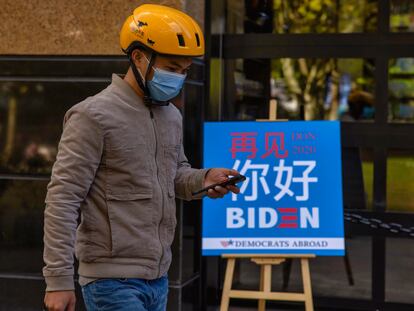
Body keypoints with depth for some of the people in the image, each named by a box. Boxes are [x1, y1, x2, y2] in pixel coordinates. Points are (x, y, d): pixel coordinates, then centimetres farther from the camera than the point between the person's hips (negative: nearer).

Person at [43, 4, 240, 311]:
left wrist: (203, 178, 1)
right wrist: (59, 278, -17)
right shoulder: (94, 116, -12)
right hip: (113, 281, -8)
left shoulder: (171, 116, 11)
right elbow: (63, 199, -14)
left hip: (159, 278, 8)